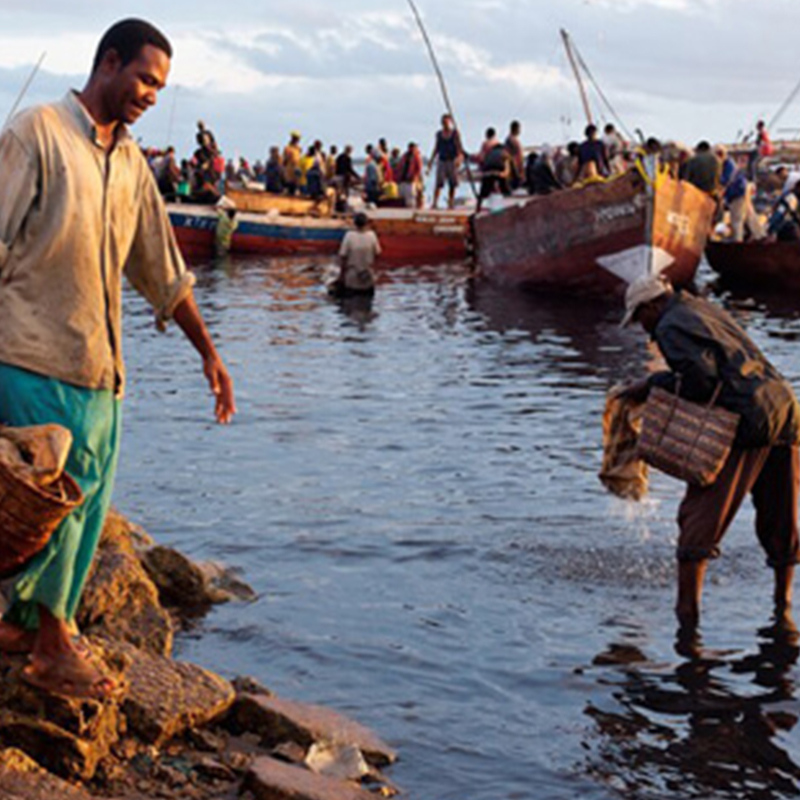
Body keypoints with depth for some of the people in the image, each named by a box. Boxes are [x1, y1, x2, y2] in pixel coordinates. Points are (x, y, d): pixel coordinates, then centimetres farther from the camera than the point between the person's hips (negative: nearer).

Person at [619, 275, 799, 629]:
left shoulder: (671, 327, -2)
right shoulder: (706, 309, 25)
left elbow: (701, 379, -14)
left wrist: (653, 382, -2)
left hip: (747, 423, -8)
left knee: (701, 514, -3)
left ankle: (687, 608, -6)